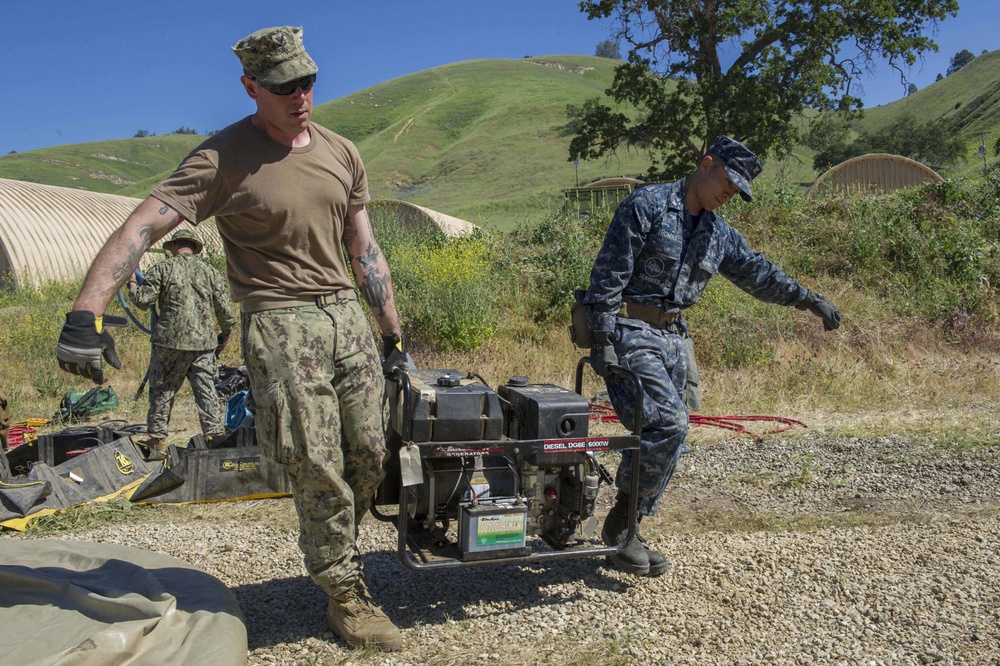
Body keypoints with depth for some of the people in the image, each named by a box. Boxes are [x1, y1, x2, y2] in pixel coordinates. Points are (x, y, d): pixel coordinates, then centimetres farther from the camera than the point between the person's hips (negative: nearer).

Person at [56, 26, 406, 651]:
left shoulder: (341, 152, 11)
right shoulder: (223, 158, -6)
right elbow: (143, 226, -15)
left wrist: (394, 335, 15)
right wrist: (86, 313, -28)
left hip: (349, 318, 6)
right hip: (280, 323, -5)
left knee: (369, 460, 7)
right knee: (318, 469, -3)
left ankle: (333, 557, 34)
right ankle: (346, 595, 18)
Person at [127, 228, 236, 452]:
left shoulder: (162, 268, 0)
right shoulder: (210, 272, 8)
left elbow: (142, 300, -3)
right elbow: (225, 309, 7)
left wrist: (132, 284, 16)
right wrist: (225, 335, 19)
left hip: (170, 341, -2)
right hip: (204, 342, 2)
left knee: (162, 390, 10)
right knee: (207, 391, 4)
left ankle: (157, 438, 16)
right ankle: (216, 435, 1)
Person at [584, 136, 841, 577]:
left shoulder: (719, 234, 15)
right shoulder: (646, 206, -7)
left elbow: (758, 274, 26)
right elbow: (609, 275, -12)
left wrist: (808, 299, 20)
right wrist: (603, 340, -18)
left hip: (673, 338, 8)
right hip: (630, 331, -8)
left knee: (663, 441, 5)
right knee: (669, 423, -21)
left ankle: (627, 534, 17)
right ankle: (620, 521, -5)